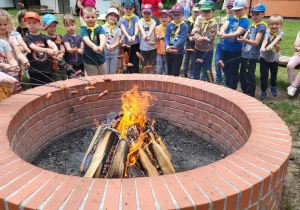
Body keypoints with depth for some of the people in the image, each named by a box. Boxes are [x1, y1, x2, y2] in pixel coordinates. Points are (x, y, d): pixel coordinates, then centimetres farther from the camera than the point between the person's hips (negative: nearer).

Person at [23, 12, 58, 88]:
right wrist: (47, 50, -39)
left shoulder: (44, 37, 6)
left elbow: (50, 42, -15)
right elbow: (34, 47, -20)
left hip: (48, 69, 2)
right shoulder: (27, 38, -2)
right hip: (34, 71, -2)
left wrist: (55, 48, -40)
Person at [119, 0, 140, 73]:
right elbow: (123, 29, -12)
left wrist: (134, 36, -32)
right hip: (126, 43, 1)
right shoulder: (122, 20, 5)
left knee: (135, 61, -2)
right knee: (127, 61, 9)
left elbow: (137, 28, -12)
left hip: (135, 42, -1)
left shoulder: (135, 18, 4)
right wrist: (128, 37, -32)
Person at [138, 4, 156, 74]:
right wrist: (144, 35, -45)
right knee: (144, 67, 8)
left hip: (152, 47, 0)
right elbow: (141, 28, -22)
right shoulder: (140, 21, 0)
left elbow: (152, 29, -22)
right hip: (143, 47, 1)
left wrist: (148, 35, -45)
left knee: (151, 66, 4)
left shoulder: (153, 22, 0)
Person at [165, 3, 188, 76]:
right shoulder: (169, 25, 5)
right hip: (169, 52, 4)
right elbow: (166, 37, -4)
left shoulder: (184, 26, -6)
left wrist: (174, 47, -32)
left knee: (175, 73, -4)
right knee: (169, 72, 15)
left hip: (179, 52, -4)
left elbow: (182, 39, -17)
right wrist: (167, 46, -24)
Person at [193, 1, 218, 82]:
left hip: (207, 51, -7)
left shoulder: (213, 24, -15)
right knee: (196, 68, 18)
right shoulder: (201, 20, 5)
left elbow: (208, 37, -21)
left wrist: (200, 39, -26)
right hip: (198, 49, 7)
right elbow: (196, 30, -6)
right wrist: (196, 36, -25)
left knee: (207, 69, 2)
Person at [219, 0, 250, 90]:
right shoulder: (231, 18, 8)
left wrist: (225, 36, -37)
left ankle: (232, 89, 18)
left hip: (236, 50, -6)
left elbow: (238, 33, -23)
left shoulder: (245, 21, -10)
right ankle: (227, 86, 36)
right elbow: (224, 26, -9)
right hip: (226, 48, 6)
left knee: (233, 70, 4)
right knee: (225, 68, 18)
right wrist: (222, 31, -32)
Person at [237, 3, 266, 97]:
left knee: (249, 77, -3)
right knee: (242, 76, 16)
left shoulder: (261, 26, -7)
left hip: (252, 56, -8)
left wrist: (245, 40, -34)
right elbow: (245, 37, 11)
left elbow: (256, 42, -17)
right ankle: (244, 92, 31)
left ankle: (250, 96, 9)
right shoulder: (251, 25, 17)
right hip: (245, 54, 8)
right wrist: (241, 39, -12)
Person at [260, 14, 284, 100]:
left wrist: (271, 45, -52)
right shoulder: (267, 32, -16)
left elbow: (276, 39, -31)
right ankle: (263, 91, 13)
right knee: (264, 75, -2)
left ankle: (273, 87, 44)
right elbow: (265, 40, -37)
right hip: (264, 58, -2)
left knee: (274, 74, 19)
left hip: (274, 58, 3)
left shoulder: (280, 32, -10)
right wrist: (262, 47, -58)